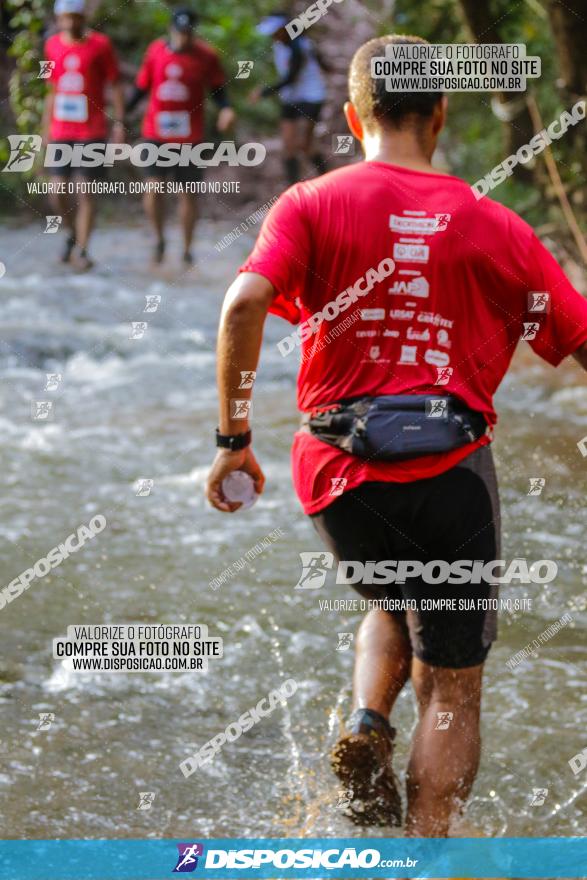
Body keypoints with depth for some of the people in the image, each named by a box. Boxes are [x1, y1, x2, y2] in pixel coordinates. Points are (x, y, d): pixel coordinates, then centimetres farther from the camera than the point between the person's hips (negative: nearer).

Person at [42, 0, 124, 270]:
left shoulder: (100, 44, -3)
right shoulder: (53, 45, 8)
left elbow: (115, 85, 0)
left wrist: (119, 122, -8)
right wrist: (46, 127, 17)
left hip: (92, 131, -3)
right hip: (61, 131, 4)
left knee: (87, 191, -4)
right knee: (59, 191, 0)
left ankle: (81, 249, 3)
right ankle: (73, 234, 25)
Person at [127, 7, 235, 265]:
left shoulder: (206, 56, -3)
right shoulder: (156, 50, 0)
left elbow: (217, 89, 5)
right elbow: (142, 86, 9)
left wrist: (225, 109, -14)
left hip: (190, 135, 0)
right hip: (156, 132, 0)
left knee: (187, 193, 5)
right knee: (154, 187, -11)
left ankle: (187, 250, 20)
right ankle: (159, 240, 14)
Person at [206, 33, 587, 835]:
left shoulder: (309, 206, 0)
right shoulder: (491, 225, 1)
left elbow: (245, 303, -16)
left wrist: (232, 437, -9)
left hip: (337, 470, 2)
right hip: (451, 473, -2)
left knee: (391, 609, 32)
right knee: (452, 691, 9)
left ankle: (366, 722, 5)